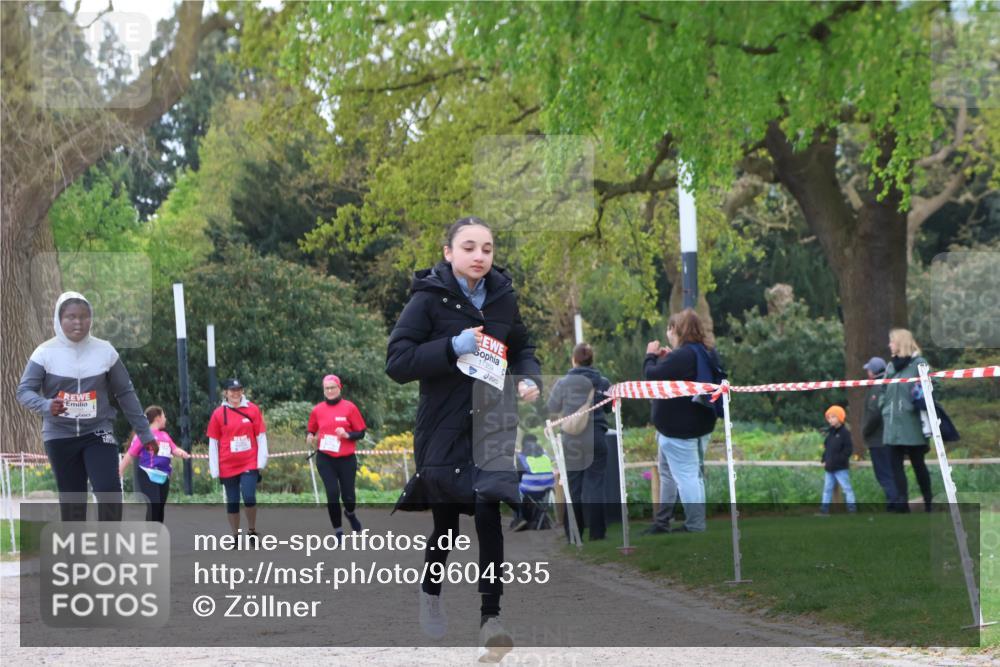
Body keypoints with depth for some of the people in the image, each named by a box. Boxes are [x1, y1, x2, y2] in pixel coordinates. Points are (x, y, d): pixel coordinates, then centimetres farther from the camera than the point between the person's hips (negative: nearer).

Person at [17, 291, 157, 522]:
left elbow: (125, 393, 7)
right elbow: (24, 391, -9)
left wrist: (144, 432, 9)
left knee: (109, 490, -16)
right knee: (71, 498, 4)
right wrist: (46, 406, -31)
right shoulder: (45, 352, -6)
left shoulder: (104, 351, 0)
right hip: (60, 436, 0)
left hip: (97, 433, 0)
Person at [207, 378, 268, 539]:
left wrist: (261, 461, 0)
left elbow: (261, 436, 4)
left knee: (249, 497, -14)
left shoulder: (252, 410, 0)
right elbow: (213, 442, 2)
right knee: (232, 502, 6)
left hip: (250, 464, -1)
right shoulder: (218, 414, -1)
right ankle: (235, 536, 17)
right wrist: (214, 469, 0)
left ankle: (252, 530, 6)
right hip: (228, 466, 1)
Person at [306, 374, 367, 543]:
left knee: (348, 496, -1)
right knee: (332, 493, -12)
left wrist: (347, 434, -19)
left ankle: (350, 513, 37)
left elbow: (361, 433, -1)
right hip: (325, 459, 1)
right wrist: (310, 437, -6)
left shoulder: (349, 408, -3)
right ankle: (338, 531, 2)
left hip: (346, 459, -1)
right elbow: (311, 430, 16)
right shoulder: (317, 410, 4)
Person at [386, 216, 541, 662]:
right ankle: (431, 591, 38)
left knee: (489, 514, -15)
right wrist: (453, 347, -22)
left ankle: (491, 617, -13)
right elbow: (397, 362, -12)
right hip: (443, 428, -2)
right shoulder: (429, 298, -7)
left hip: (491, 424, 2)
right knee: (446, 521, 8)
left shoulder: (502, 297, 5)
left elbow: (522, 348, 20)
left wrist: (529, 378, -2)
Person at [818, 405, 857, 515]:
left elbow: (848, 449, -17)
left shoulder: (844, 433, -12)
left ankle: (852, 508, 0)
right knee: (827, 488, 11)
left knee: (846, 487, -3)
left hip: (841, 468, -8)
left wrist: (839, 459, -21)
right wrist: (824, 460, 7)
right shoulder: (830, 433, 11)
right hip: (829, 468, 8)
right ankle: (824, 509, 17)